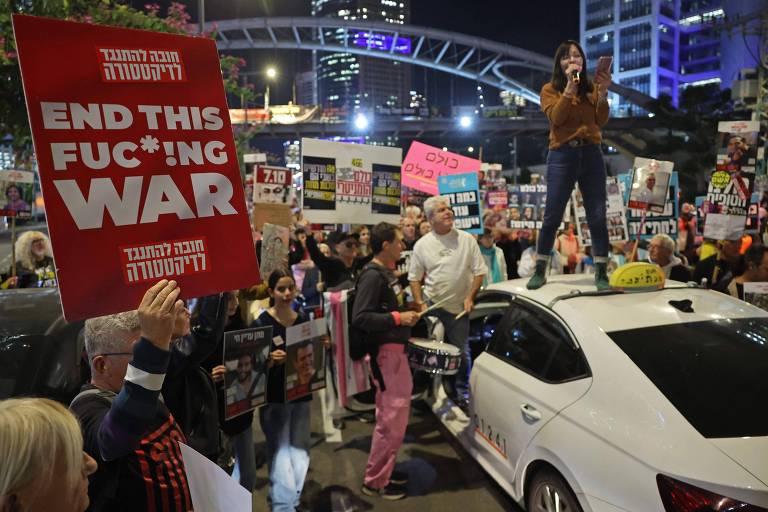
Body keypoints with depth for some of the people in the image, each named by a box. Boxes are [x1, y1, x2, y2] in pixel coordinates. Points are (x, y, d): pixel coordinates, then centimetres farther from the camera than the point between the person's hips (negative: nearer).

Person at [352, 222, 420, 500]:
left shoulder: (386, 272, 12)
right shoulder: (373, 274, -17)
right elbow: (360, 318, -24)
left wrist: (406, 315, 6)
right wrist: (398, 318, -22)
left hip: (395, 349, 10)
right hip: (385, 351, -10)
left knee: (394, 414, 19)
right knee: (391, 418, -3)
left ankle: (384, 470, 33)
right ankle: (374, 480, 11)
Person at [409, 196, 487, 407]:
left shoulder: (466, 239, -4)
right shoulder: (422, 245, -3)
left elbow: (479, 271, -1)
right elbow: (414, 278, 3)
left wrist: (470, 297, -11)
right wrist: (420, 304, -7)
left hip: (460, 307, -1)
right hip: (432, 307, 1)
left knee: (461, 353, 8)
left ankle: (462, 393, 26)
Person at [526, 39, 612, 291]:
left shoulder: (591, 87, 12)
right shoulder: (550, 89, 6)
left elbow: (601, 121, 0)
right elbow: (556, 118, -11)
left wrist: (602, 92, -13)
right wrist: (570, 86, -15)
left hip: (591, 154, 3)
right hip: (562, 155, -2)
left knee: (597, 216, 0)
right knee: (552, 216, -1)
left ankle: (601, 273, 7)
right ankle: (540, 271, 11)